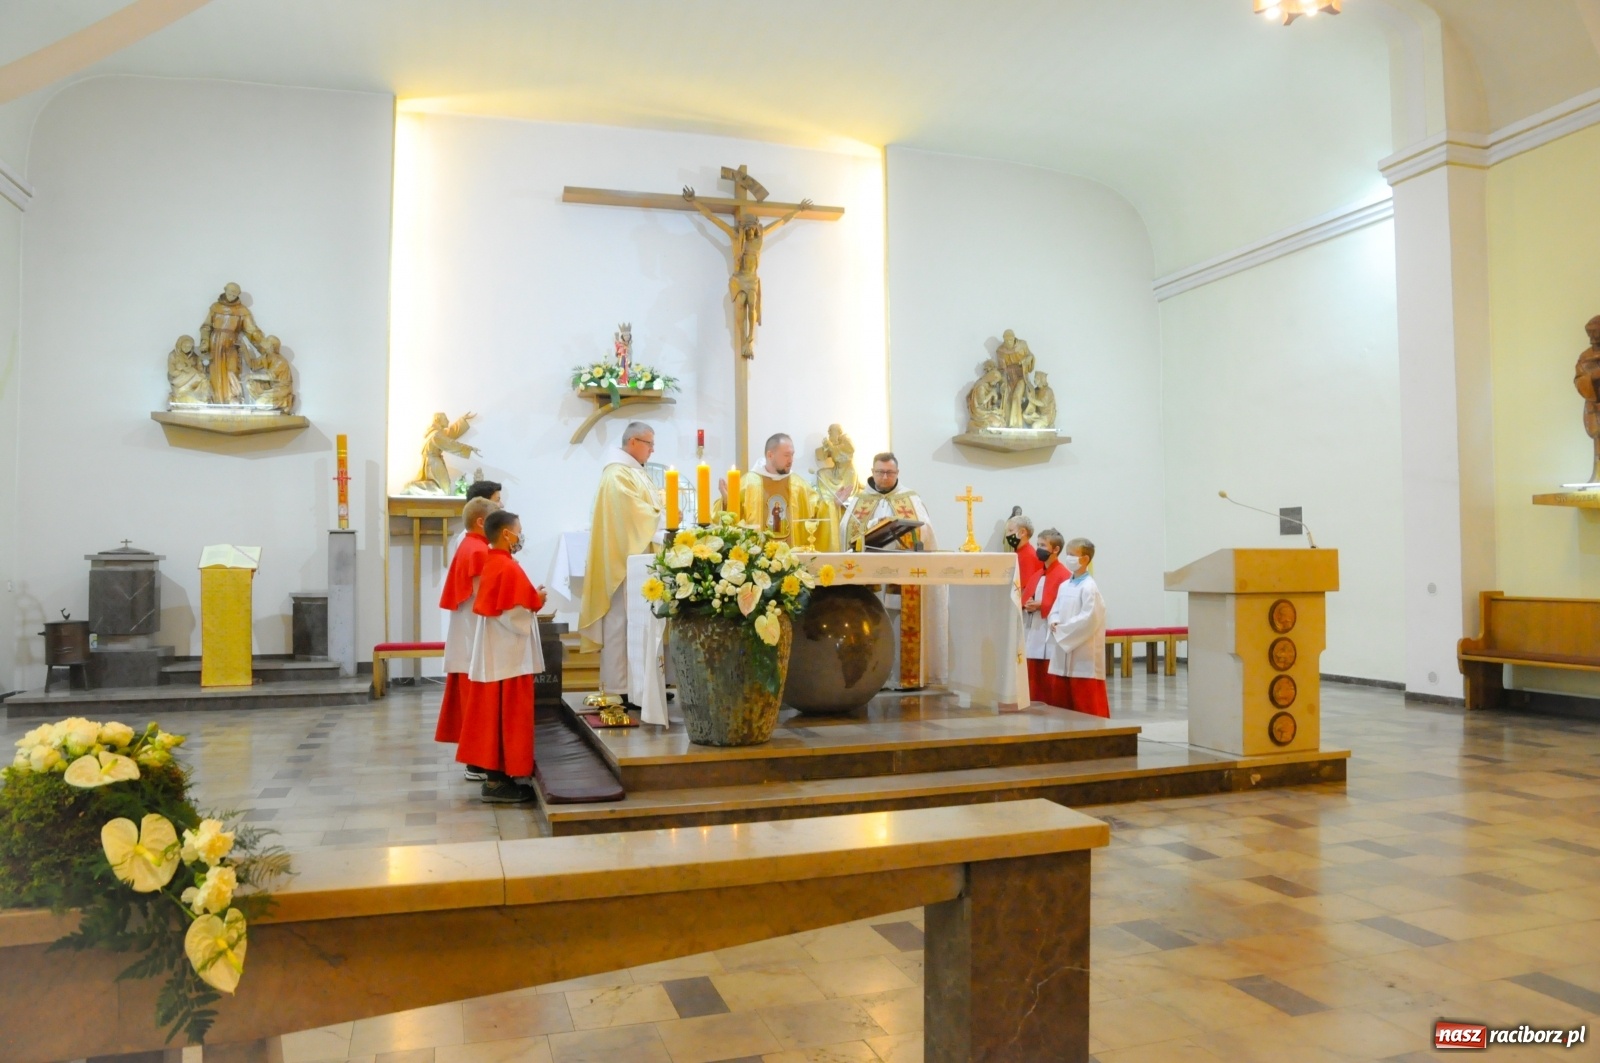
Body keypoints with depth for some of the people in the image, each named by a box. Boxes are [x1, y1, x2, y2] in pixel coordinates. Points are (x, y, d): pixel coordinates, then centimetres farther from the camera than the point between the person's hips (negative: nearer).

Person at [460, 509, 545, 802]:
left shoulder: (491, 564, 10)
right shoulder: (509, 568, -19)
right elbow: (512, 615, -23)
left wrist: (529, 598, 11)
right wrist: (536, 602, -7)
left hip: (495, 654, 10)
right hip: (508, 656, -10)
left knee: (494, 715, 13)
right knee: (509, 716, -3)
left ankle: (493, 774, 20)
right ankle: (499, 781, 3)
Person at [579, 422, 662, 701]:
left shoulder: (632, 472, 18)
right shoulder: (619, 474, -14)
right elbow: (636, 514, -20)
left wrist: (663, 517, 1)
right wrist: (667, 519, -11)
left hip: (636, 557, 10)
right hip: (625, 558, -10)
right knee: (622, 621, -5)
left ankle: (632, 681, 17)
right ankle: (619, 686, 1)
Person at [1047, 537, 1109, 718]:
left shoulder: (1089, 587, -12)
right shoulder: (1064, 586, 13)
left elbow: (1089, 618, -20)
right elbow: (1055, 610, 16)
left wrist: (1063, 629, -15)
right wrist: (1055, 623, -6)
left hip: (1084, 652, -8)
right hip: (1065, 650, 8)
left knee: (1088, 701, -5)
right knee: (1070, 700, 14)